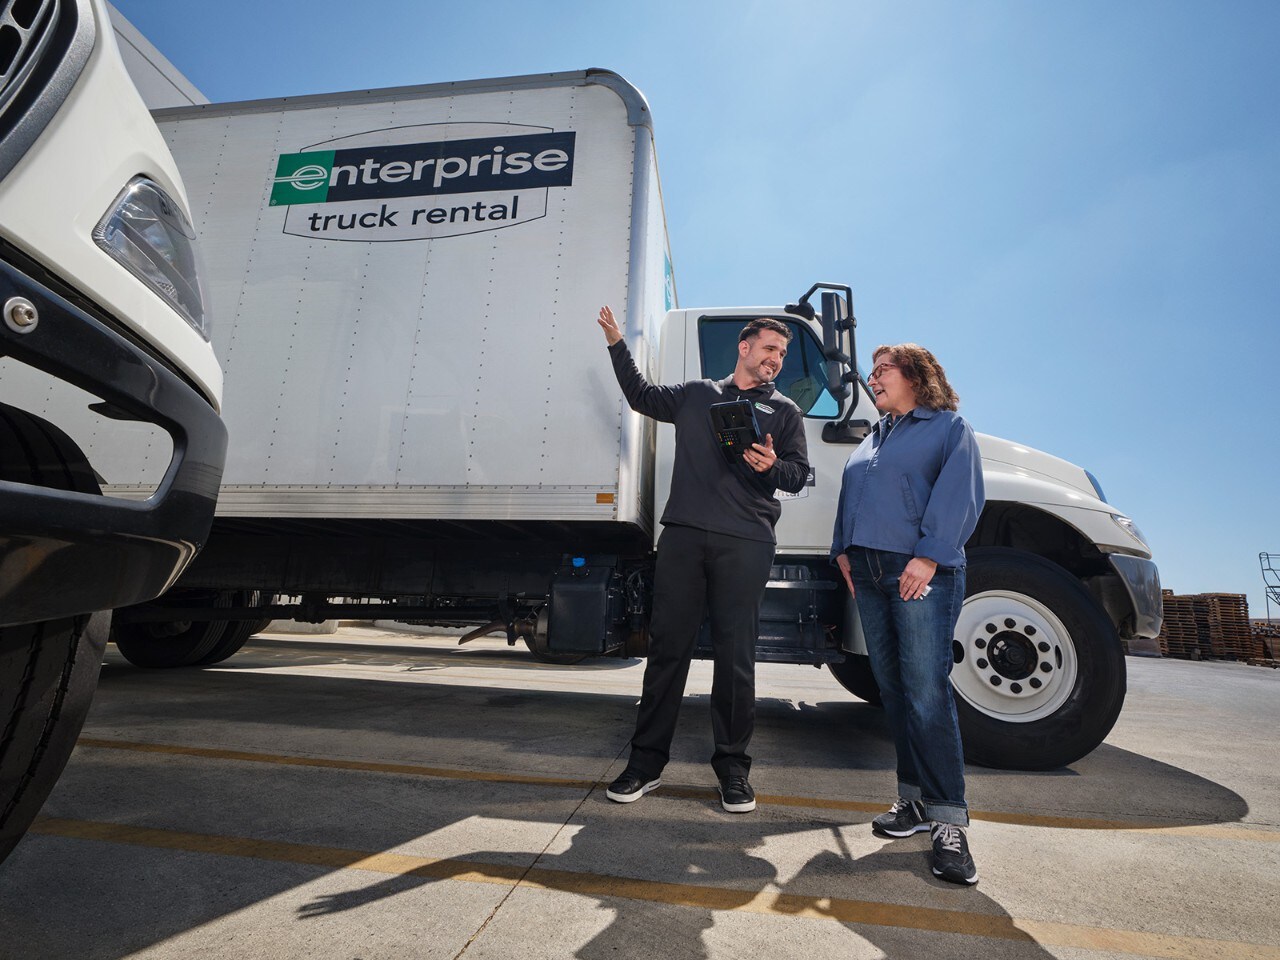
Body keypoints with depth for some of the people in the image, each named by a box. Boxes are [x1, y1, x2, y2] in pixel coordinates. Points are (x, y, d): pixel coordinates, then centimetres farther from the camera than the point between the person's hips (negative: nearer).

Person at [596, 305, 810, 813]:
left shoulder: (785, 411, 16)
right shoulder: (696, 393, 20)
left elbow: (799, 473, 9)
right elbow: (643, 397, 28)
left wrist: (773, 466, -13)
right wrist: (618, 345, 22)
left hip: (745, 542, -1)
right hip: (683, 533, 1)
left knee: (735, 654, 2)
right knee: (667, 646, 3)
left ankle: (732, 766, 18)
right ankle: (646, 761, 15)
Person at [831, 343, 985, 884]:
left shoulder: (950, 428, 4)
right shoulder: (871, 440, 24)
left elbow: (960, 495, -9)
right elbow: (849, 497, 20)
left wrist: (930, 556, -19)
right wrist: (844, 549, 6)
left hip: (922, 573, -6)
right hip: (869, 572, 7)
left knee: (927, 691, -10)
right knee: (893, 690, 8)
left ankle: (949, 821, -1)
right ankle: (916, 799, 19)